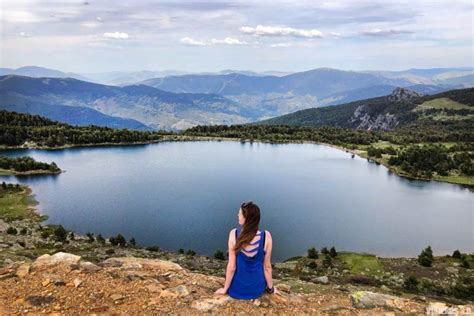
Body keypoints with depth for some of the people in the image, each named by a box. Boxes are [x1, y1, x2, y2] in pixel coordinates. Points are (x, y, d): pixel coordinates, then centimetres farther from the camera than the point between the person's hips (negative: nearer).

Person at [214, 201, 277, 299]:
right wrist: (271, 288, 9)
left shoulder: (234, 234, -22)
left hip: (236, 289, 1)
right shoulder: (266, 236, -20)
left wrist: (225, 289, 1)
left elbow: (231, 267, -15)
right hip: (257, 290, 0)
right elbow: (267, 267, -9)